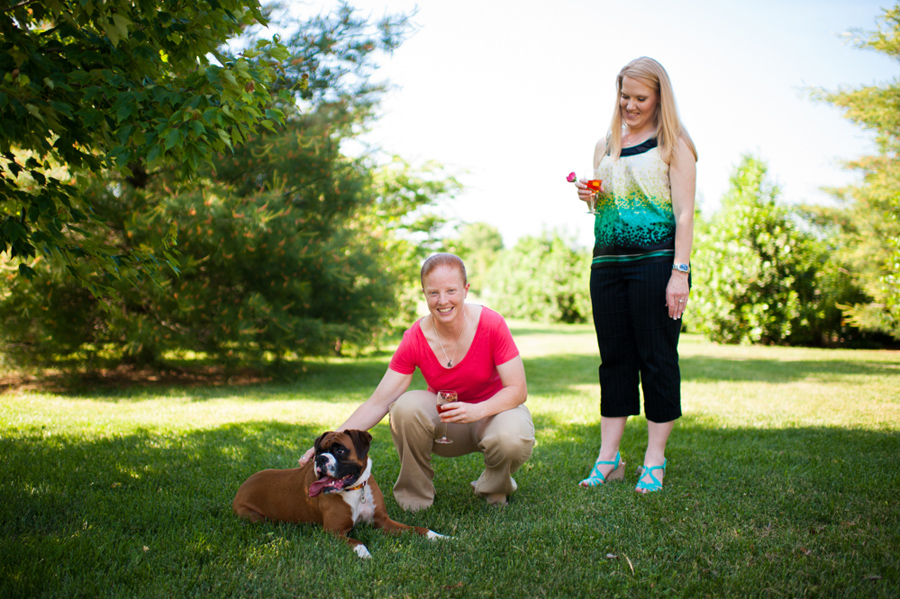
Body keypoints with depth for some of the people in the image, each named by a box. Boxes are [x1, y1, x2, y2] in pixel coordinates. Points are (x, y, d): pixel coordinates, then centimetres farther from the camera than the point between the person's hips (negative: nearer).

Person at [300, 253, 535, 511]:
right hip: (444, 421, 1)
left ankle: (495, 488, 1)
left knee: (512, 439, -36)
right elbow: (378, 403, -17)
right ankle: (415, 495, -8)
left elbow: (518, 390, -19)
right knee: (405, 406, -30)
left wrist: (476, 410, -38)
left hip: (493, 411, -1)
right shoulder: (415, 339, -17)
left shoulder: (491, 324, -21)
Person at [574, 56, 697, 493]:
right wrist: (588, 196, 2)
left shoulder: (673, 145, 1)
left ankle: (654, 461, 8)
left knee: (657, 359, -1)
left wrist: (680, 271, -14)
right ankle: (608, 458, 12)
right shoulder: (605, 145, 17)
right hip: (607, 262, 5)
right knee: (614, 357, 6)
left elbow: (684, 212, -5)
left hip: (656, 261, -5)